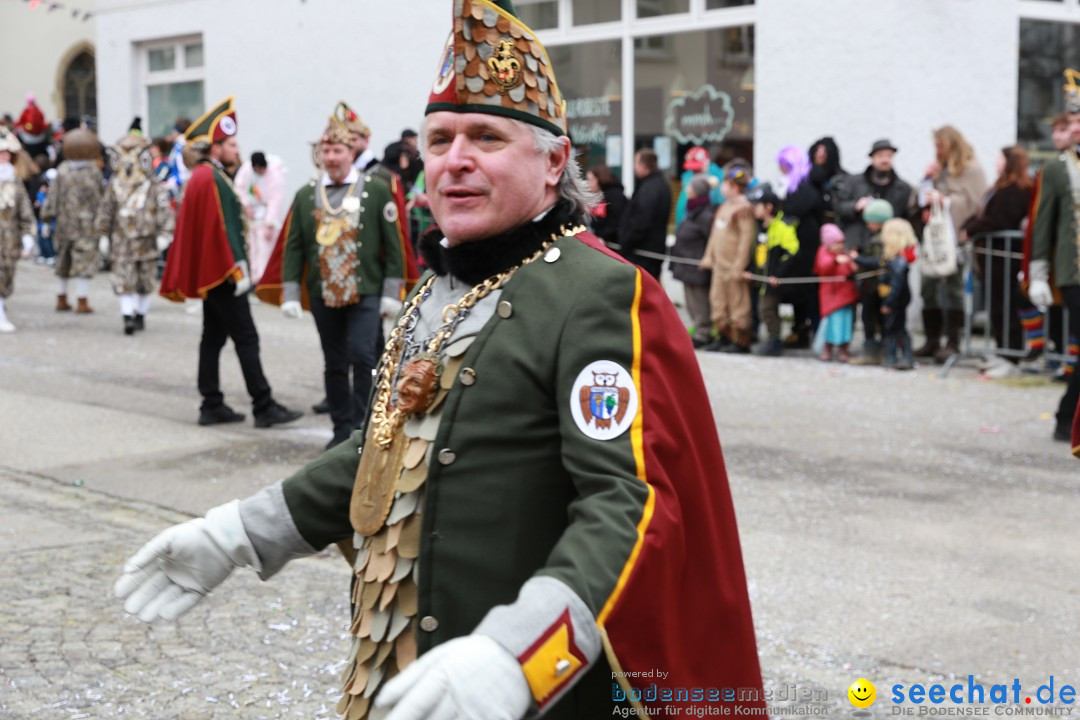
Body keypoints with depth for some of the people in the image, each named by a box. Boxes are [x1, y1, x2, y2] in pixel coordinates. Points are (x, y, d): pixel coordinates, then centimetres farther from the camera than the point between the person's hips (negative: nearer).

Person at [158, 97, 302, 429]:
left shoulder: (200, 176, 15)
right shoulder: (212, 179, -16)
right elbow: (222, 228, -21)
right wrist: (239, 270, -20)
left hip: (207, 273, 10)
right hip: (222, 272, -10)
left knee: (213, 337, 11)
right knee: (246, 339, -8)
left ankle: (212, 406, 14)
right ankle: (264, 407, -7)